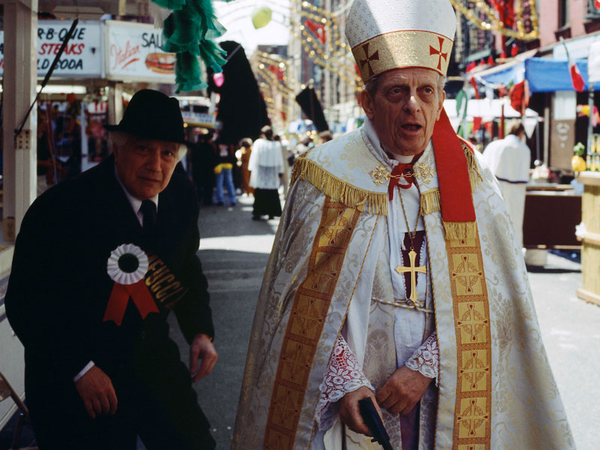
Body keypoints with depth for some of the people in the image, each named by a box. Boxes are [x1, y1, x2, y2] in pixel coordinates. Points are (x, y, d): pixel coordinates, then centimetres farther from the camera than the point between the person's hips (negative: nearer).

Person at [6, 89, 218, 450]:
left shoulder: (182, 196, -3)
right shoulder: (61, 207, -21)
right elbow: (25, 302, -16)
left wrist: (201, 332, -1)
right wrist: (81, 368, -20)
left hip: (153, 361, 5)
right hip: (71, 380, -5)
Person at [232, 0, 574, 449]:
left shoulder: (467, 176, -3)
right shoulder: (329, 176, -9)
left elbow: (486, 295, -6)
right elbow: (307, 302, -8)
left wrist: (425, 367, -14)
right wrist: (344, 383, -15)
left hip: (443, 398, 2)